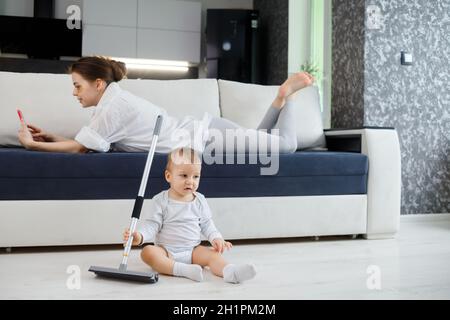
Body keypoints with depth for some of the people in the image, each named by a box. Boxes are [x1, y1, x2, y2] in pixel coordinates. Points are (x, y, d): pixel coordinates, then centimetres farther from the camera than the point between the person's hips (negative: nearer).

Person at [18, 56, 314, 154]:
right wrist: (49, 136, 4)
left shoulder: (112, 107, -19)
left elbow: (79, 148, -16)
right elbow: (84, 143, 11)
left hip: (206, 138, -8)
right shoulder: (114, 99, 8)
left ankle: (287, 92, 13)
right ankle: (283, 96, 27)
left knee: (287, 144, -1)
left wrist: (32, 144, -8)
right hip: (203, 130, 8)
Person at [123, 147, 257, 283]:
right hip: (167, 251, -2)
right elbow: (152, 224, -5)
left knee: (213, 254, -24)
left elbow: (206, 224, 13)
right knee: (147, 252, -31)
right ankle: (183, 269, -47)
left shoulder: (199, 200, 7)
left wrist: (216, 238, -6)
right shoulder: (160, 200, -2)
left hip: (193, 250, 2)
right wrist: (140, 236, -24)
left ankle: (229, 271, -53)